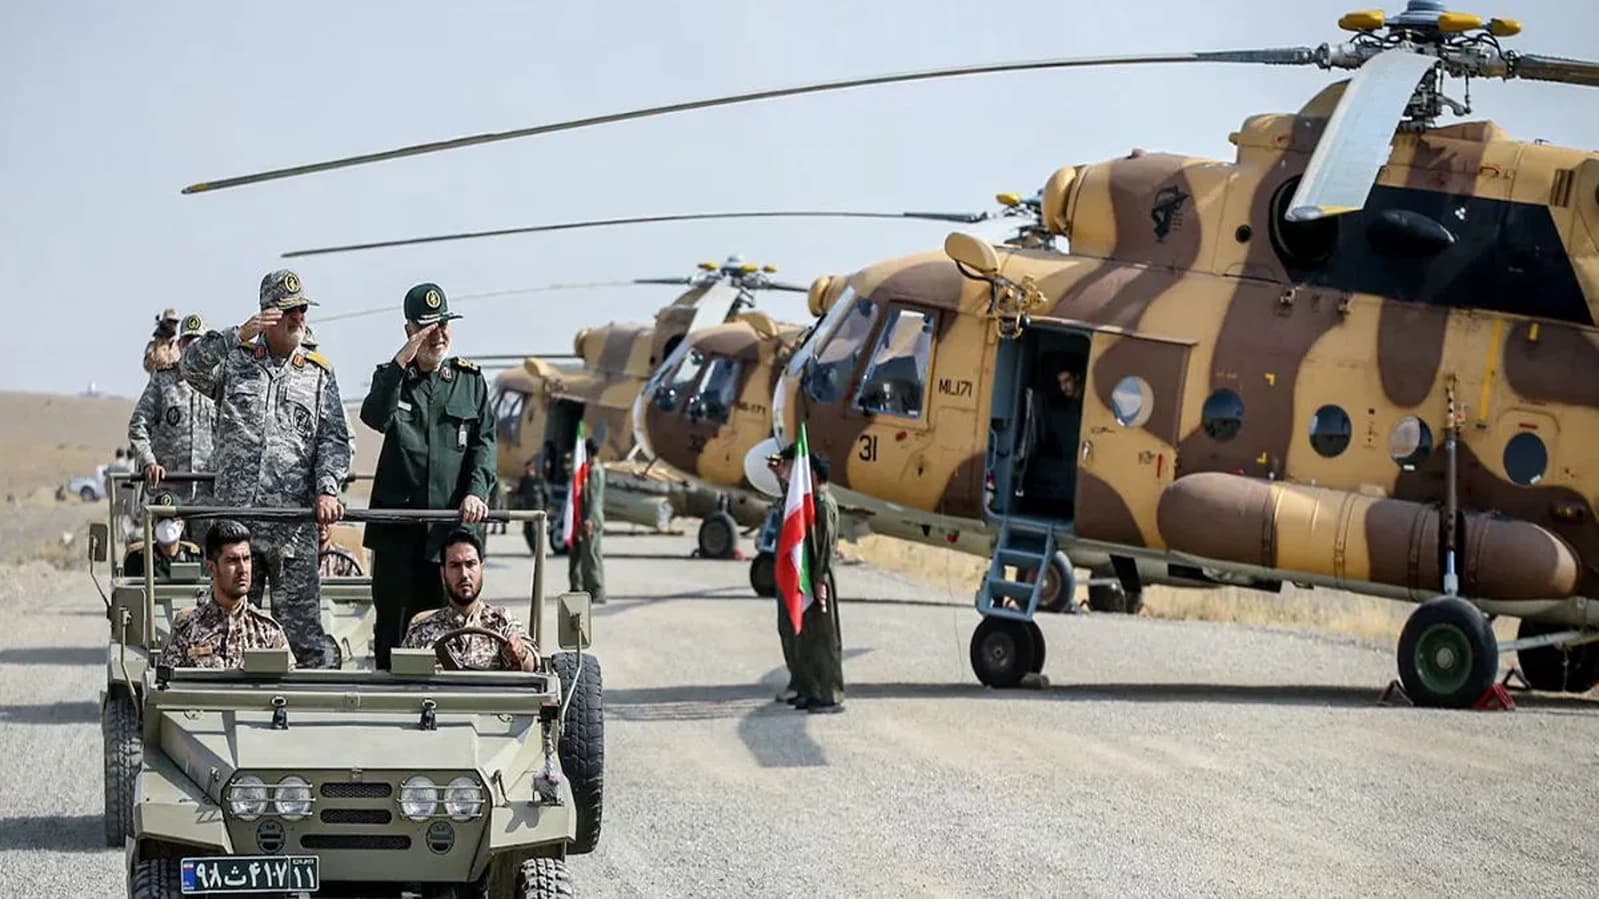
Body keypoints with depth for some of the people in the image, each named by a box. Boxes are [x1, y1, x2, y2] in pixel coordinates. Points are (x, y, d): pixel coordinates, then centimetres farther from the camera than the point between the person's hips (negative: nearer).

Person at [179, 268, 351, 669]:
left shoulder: (318, 373, 11)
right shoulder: (235, 361, 9)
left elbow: (333, 438, 6)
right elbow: (192, 366, -9)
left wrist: (327, 489, -9)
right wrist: (239, 335, -20)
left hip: (295, 523, 0)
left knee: (301, 618, -3)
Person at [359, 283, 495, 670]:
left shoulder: (470, 380, 12)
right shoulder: (391, 377, 9)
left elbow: (484, 441, 7)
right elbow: (375, 417, -13)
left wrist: (476, 492, -8)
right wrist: (402, 361, -20)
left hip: (454, 522, 0)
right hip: (398, 526, 0)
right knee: (393, 621, 1)